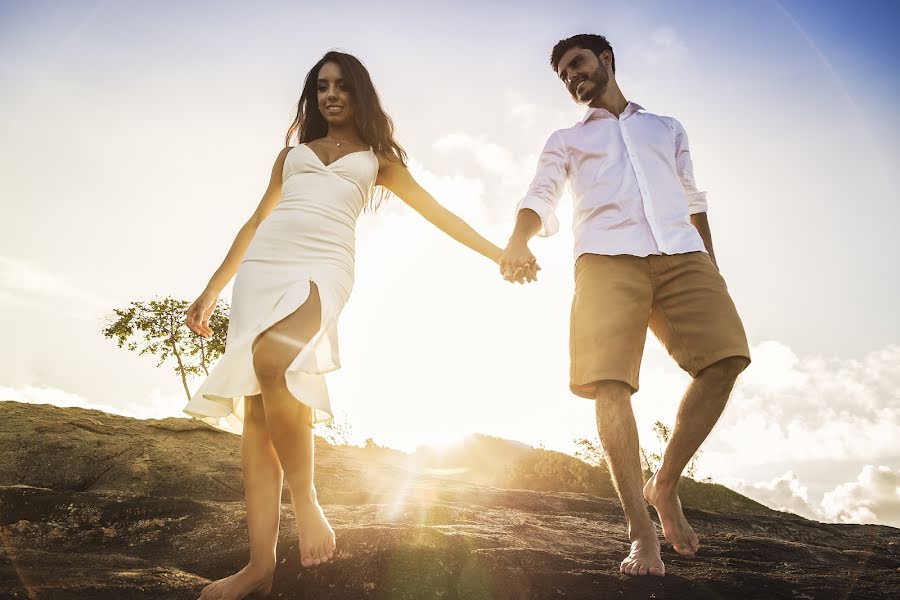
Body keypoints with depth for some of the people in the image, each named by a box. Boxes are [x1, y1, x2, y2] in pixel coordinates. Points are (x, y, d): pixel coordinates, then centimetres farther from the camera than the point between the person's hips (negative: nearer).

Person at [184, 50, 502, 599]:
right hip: (263, 264, 4)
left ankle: (305, 499, -18)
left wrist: (499, 254, 12)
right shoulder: (293, 150, 27)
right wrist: (214, 287, 23)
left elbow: (438, 213, 18)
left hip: (323, 266, -4)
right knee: (253, 406, -8)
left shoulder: (378, 158, 21)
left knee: (270, 361, -35)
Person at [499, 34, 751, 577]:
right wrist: (519, 242, -13)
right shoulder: (566, 140, 26)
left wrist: (712, 268, 15)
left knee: (725, 359, -18)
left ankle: (666, 485, 1)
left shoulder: (668, 128, 32)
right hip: (607, 258, -2)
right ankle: (641, 530, -11)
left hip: (681, 255, 2)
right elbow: (540, 201, 9)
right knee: (610, 384, -18)